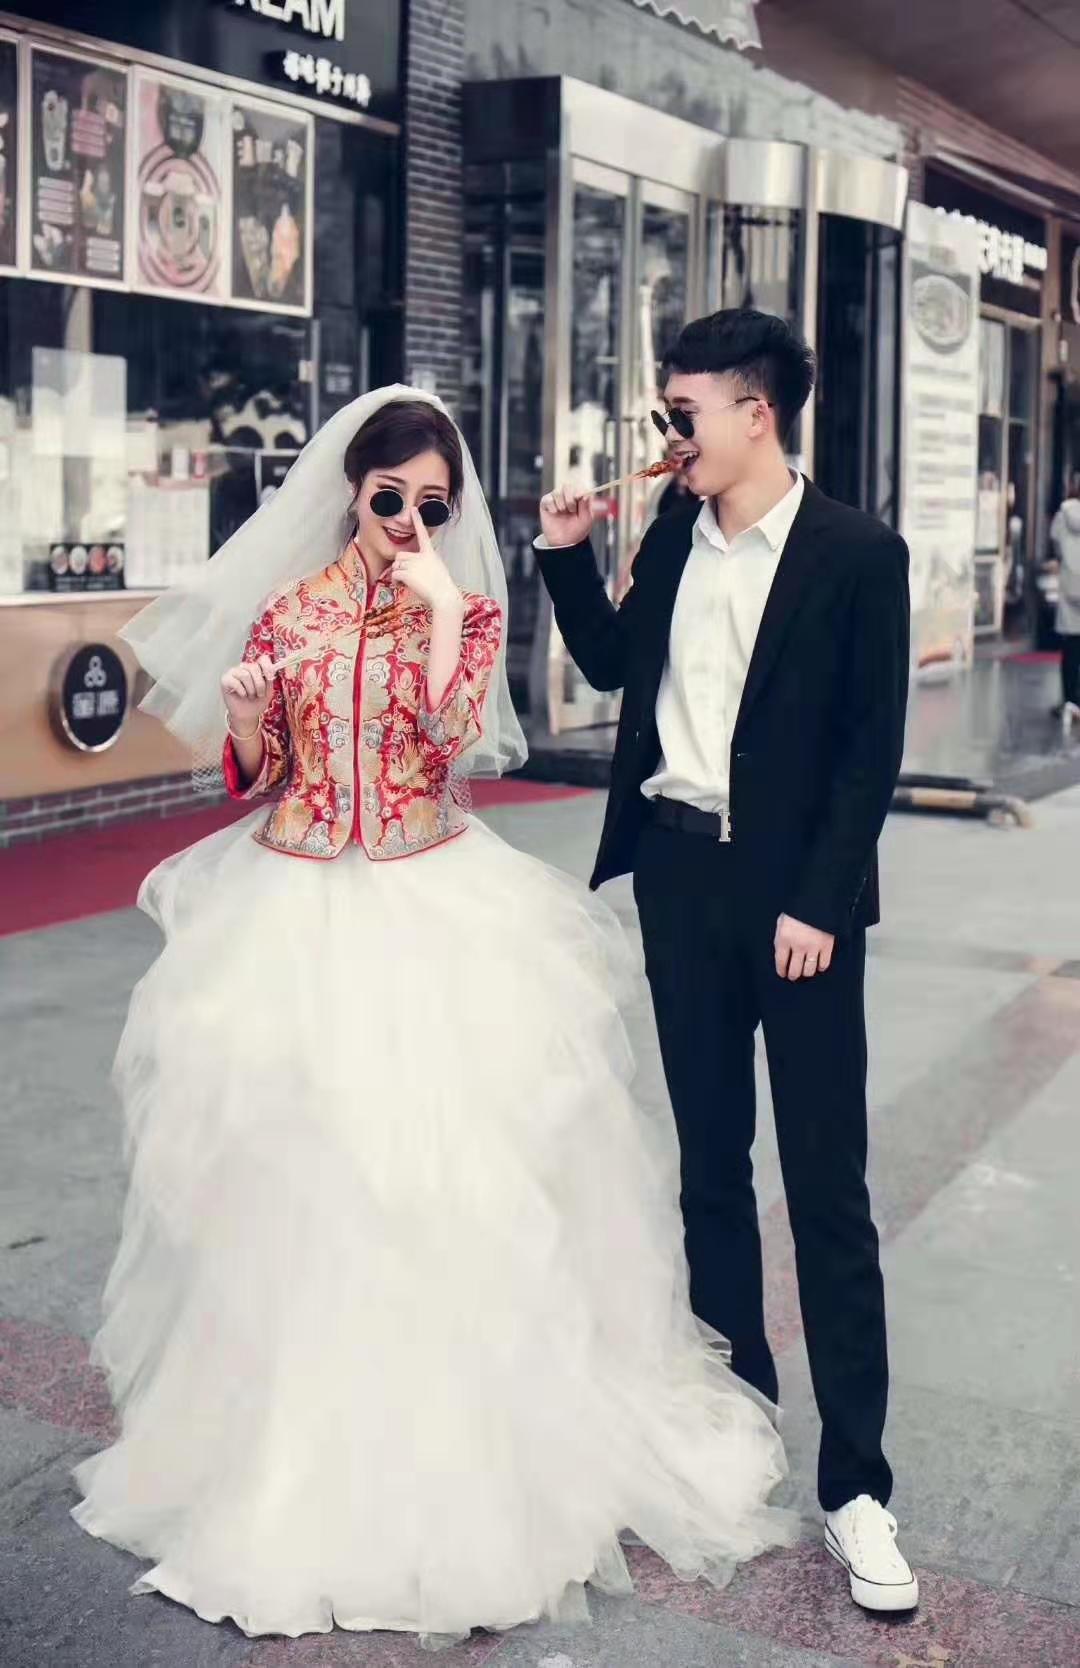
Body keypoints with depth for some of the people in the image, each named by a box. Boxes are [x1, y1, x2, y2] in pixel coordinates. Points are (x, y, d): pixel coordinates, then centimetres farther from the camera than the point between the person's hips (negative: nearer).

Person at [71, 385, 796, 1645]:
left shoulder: (468, 607, 2)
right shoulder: (288, 604, 3)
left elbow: (451, 739, -14)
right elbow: (255, 770, 5)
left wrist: (442, 610, -17)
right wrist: (245, 708, -14)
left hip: (437, 912, -1)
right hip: (302, 912, 1)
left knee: (451, 1166, 0)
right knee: (297, 1172, 4)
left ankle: (467, 1437, 19)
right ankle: (295, 1451, 23)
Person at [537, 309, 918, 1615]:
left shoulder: (857, 553, -8)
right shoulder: (671, 542, 7)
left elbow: (872, 749, -10)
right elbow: (612, 666, 18)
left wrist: (818, 904, -14)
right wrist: (567, 558, 4)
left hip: (795, 889, -5)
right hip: (677, 875, 5)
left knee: (828, 1189, -1)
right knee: (709, 1160, 14)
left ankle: (855, 1482, 7)